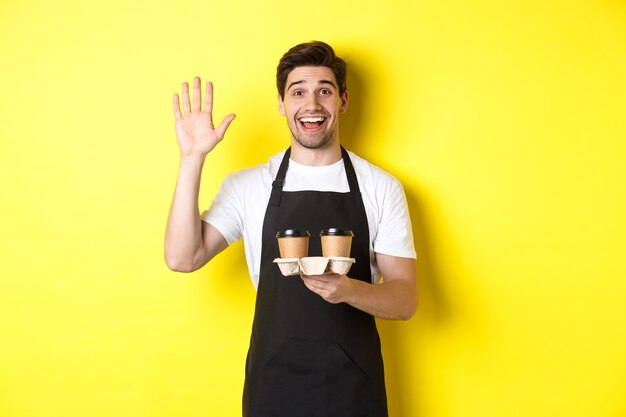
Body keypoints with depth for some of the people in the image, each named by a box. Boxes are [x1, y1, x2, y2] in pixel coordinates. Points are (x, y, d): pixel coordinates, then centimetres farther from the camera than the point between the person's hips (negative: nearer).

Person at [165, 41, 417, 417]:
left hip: (355, 385, 0)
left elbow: (406, 300, -3)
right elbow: (183, 258, -10)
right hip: (273, 382, 0)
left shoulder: (382, 188, -3)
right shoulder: (247, 186, 0)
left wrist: (349, 290, -23)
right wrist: (193, 159, -16)